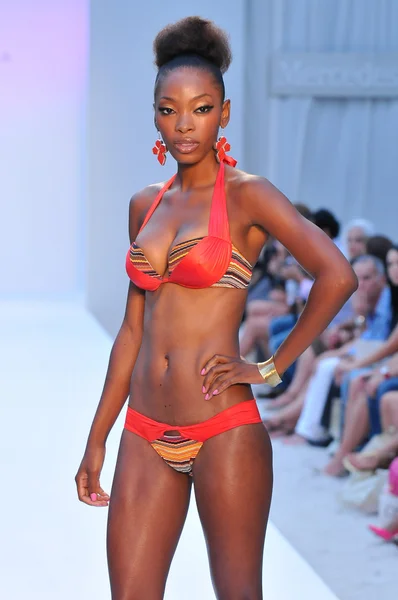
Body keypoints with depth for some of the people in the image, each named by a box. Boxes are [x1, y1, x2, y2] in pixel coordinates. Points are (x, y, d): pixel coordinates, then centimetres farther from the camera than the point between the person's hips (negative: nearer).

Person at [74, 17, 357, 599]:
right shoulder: (145, 206, 12)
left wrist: (271, 368, -12)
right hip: (147, 434, 6)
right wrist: (97, 439, 15)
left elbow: (337, 275, -17)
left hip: (223, 430, -5)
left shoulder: (246, 195, -5)